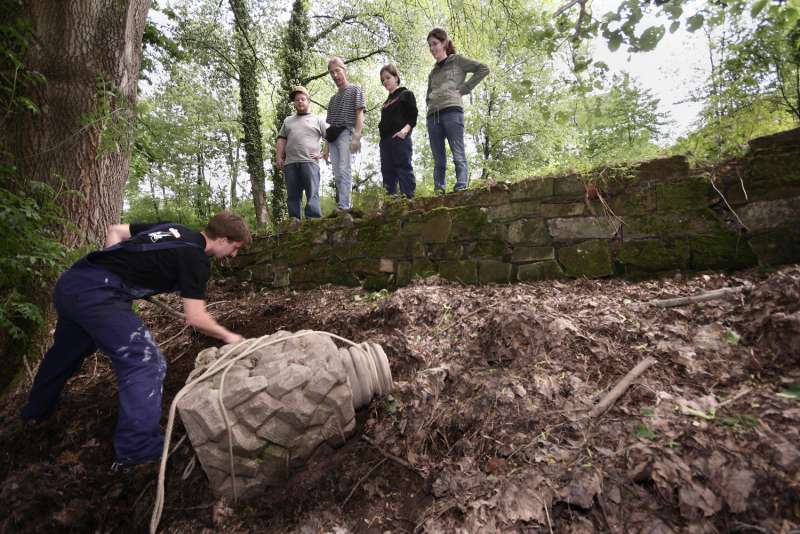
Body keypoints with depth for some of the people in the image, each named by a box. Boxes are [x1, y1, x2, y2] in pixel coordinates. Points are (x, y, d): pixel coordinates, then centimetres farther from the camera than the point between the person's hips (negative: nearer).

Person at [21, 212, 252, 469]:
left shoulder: (173, 229, 14)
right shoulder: (196, 258, -10)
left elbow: (115, 230, 21)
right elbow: (195, 318, -11)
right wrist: (228, 336, 3)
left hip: (69, 282, 10)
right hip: (96, 293, -10)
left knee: (65, 352, 31)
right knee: (145, 363, -8)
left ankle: (36, 411, 56)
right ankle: (138, 453, -3)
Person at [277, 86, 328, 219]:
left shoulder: (317, 120, 15)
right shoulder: (287, 121, 26)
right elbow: (281, 140, 20)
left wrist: (323, 154, 0)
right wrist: (279, 157, 6)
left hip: (310, 162, -4)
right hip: (290, 163, 4)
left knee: (312, 194, -11)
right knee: (292, 196, 1)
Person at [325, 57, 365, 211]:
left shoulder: (355, 90, 12)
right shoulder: (333, 98, 29)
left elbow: (359, 114, -1)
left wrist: (356, 136, -15)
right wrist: (326, 146, 15)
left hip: (346, 131, -6)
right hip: (333, 136, 7)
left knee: (344, 170, -21)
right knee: (337, 174, 0)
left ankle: (344, 206, -28)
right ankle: (339, 205, 1)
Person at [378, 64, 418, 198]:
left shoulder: (406, 94, 9)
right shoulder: (387, 101, 27)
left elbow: (413, 117, -1)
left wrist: (405, 129, -19)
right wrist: (382, 139, 10)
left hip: (400, 138, -7)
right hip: (385, 140, 7)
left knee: (404, 170, -14)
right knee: (387, 172, -1)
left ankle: (408, 200, -18)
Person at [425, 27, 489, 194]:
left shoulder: (457, 60, 13)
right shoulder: (433, 72, 28)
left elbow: (483, 69, 5)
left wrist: (464, 89, 1)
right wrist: (429, 100, 12)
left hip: (452, 110, -6)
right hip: (433, 115, 6)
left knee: (458, 156, -14)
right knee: (438, 160, 0)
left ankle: (461, 190, -21)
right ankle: (438, 192, -2)